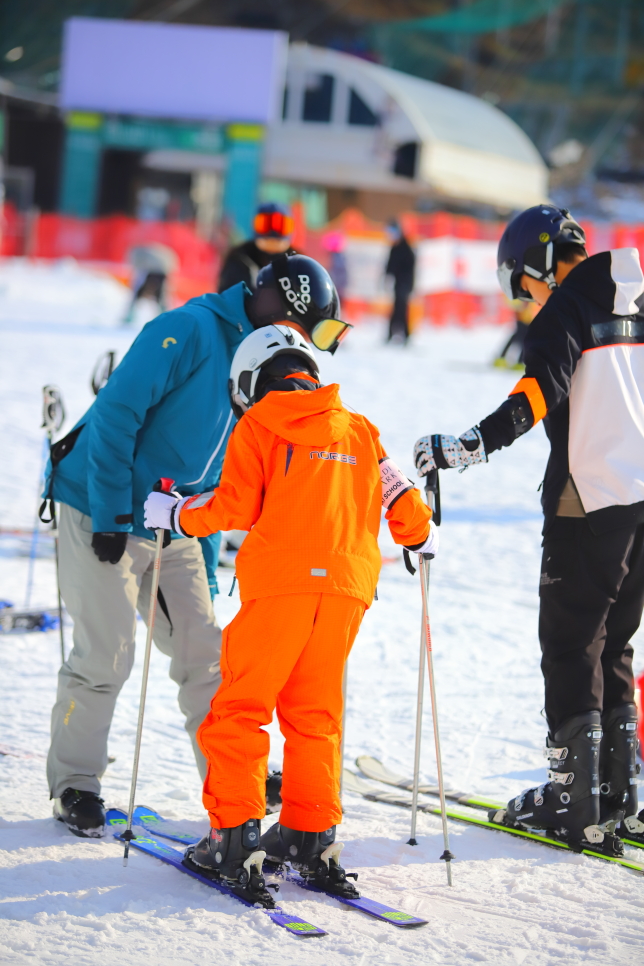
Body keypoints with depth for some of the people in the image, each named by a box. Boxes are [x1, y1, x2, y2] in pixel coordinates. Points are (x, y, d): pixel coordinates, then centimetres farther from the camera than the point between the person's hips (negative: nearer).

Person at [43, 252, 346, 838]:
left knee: (206, 653, 4)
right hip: (102, 519, -8)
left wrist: (207, 565, 15)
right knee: (106, 658, -4)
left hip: (175, 531, 8)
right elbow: (115, 414, -21)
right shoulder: (188, 331, -17)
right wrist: (112, 513, -20)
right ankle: (74, 783, 12)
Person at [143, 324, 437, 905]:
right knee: (314, 714, 14)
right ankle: (311, 836, 12)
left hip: (281, 581, -5)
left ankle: (235, 836, -4)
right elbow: (401, 498, 20)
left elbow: (234, 507, -1)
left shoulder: (259, 425, 5)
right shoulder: (358, 429, 18)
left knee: (239, 710, 2)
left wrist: (176, 515, 14)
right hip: (348, 585, 5)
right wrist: (420, 536, 40)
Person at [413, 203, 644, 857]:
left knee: (570, 643, -1)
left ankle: (576, 798, -1)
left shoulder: (566, 309, -8)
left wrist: (468, 448, -29)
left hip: (591, 498, -8)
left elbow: (535, 397, -23)